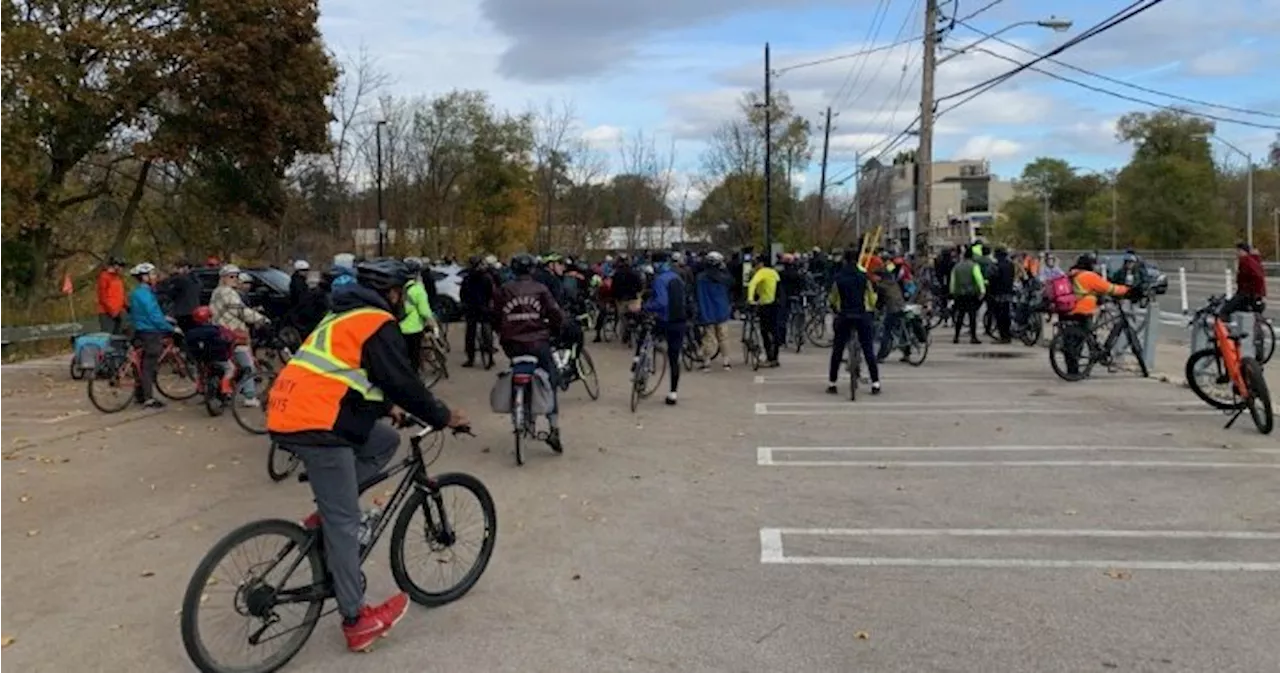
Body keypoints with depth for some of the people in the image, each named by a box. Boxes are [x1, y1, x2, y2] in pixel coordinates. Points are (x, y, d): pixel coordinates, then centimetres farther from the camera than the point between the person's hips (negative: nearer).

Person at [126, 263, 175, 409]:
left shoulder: (136, 293, 14)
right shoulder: (145, 294, -18)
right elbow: (154, 317, -21)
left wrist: (163, 318, 21)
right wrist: (171, 328, -14)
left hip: (142, 331, 10)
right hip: (150, 333, -10)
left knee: (144, 365, 17)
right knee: (149, 366, -6)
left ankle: (141, 395, 25)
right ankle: (149, 399, -3)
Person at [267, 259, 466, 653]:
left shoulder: (345, 316, 23)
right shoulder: (378, 324, -6)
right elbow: (404, 382, -9)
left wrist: (386, 406, 41)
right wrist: (444, 417, 4)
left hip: (293, 415, 9)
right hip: (316, 426, -9)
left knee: (386, 441, 19)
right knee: (344, 520, -2)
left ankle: (326, 514, 14)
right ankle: (357, 621, 6)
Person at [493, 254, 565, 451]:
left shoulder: (503, 290, 5)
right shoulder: (540, 289, 1)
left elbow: (495, 316, 7)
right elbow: (556, 315, -2)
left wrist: (500, 332, 25)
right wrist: (554, 330, 16)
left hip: (512, 344, 2)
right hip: (537, 342, -2)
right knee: (551, 381, 9)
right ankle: (554, 429, -1)